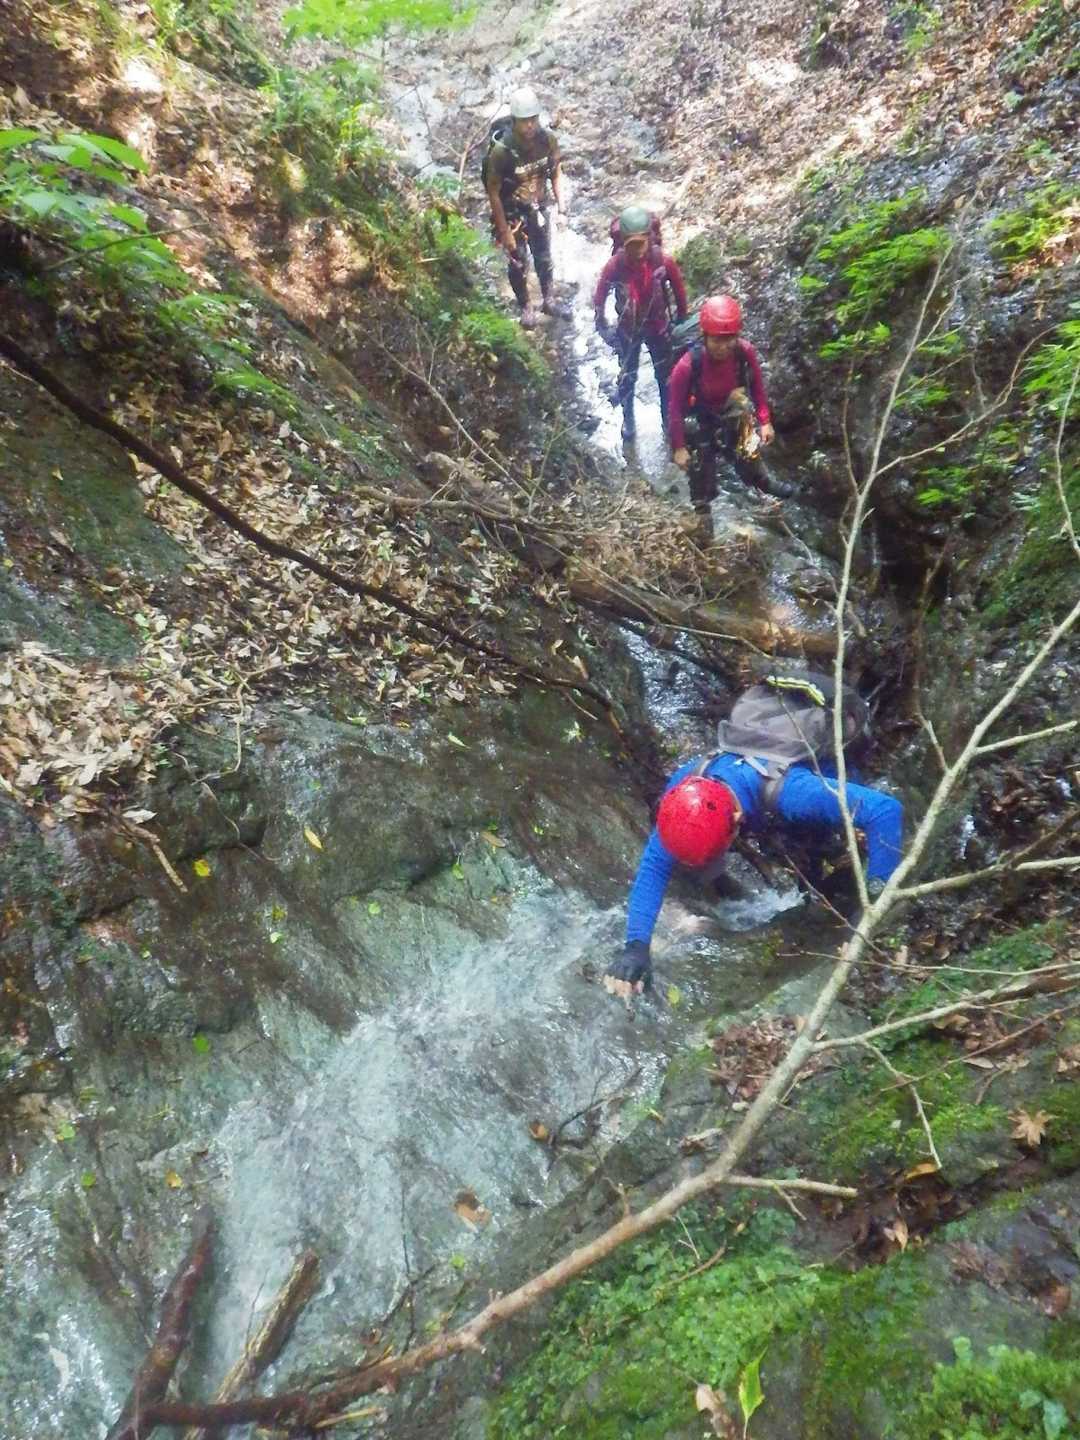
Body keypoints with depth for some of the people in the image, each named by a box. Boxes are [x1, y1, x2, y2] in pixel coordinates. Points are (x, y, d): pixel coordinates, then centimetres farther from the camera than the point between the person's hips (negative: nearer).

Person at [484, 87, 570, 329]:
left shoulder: (548, 140, -16)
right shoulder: (501, 151, -29)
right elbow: (493, 192, -20)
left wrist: (560, 202, -6)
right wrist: (504, 231, -18)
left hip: (540, 208, 4)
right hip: (513, 213, -4)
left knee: (544, 257, 20)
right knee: (519, 263, 12)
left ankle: (549, 301, 42)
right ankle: (525, 307, 36)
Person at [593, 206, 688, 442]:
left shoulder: (664, 261, -23)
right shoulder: (614, 265, -25)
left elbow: (679, 289, -5)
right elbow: (600, 297, -9)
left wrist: (682, 320, 5)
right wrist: (603, 327, -4)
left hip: (658, 327, 1)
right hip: (628, 330, -1)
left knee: (665, 375, 16)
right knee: (627, 376, 16)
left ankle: (668, 418, 38)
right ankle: (628, 419, 39)